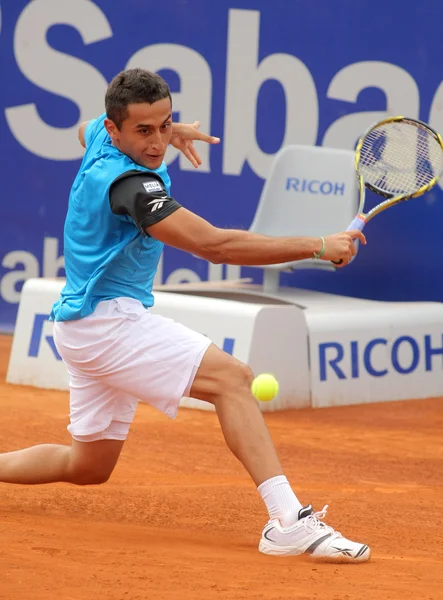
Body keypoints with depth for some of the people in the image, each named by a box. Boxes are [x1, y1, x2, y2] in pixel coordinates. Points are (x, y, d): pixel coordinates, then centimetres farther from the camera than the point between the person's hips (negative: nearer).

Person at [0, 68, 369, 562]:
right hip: (105, 319, -10)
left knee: (88, 467, 20)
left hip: (85, 323, 10)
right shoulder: (128, 184, -26)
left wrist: (170, 131, 24)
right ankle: (288, 520, -33)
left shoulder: (100, 136, 3)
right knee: (230, 377, -23)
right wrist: (317, 247, -31)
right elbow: (212, 244, -33)